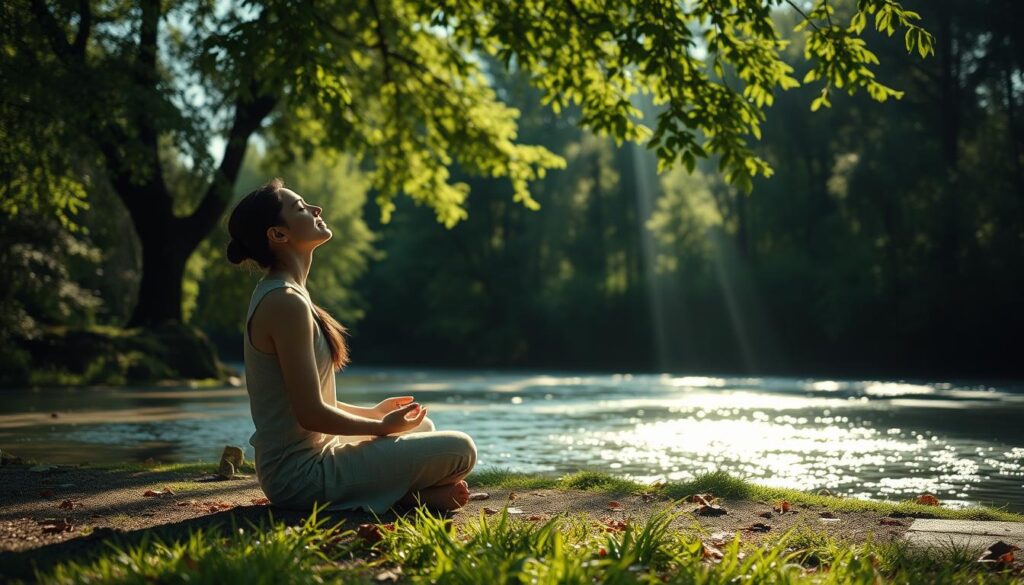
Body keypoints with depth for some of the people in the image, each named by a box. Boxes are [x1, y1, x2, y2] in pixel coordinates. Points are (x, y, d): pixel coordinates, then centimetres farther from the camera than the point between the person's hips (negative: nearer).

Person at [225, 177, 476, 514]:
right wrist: (382, 426, -8)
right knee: (459, 449, -16)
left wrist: (371, 412, 15)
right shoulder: (286, 302, -19)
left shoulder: (279, 295, 12)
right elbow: (310, 413, -23)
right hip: (302, 474, -10)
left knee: (422, 426, 27)